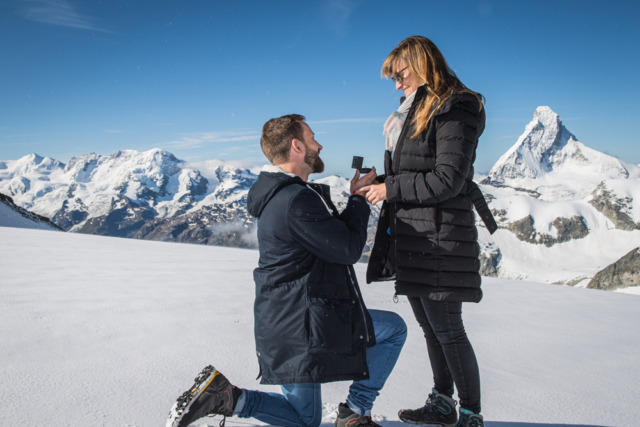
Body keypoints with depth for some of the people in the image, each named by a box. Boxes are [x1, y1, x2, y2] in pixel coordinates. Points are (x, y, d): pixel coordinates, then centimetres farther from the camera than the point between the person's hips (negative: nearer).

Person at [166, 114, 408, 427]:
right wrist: (359, 199, -2)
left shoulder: (278, 195, 12)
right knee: (395, 329, 9)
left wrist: (356, 199, 9)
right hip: (304, 325, -10)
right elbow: (349, 249, -14)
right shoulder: (298, 200, -21)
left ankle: (225, 397, 5)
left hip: (281, 323, 10)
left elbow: (334, 235, 16)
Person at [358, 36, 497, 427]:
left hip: (440, 236, -9)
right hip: (411, 235, 9)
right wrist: (378, 182, 4)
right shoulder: (415, 112, 17)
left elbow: (447, 180, -19)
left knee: (447, 328, -1)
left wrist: (390, 189, -15)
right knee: (430, 326, 17)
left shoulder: (455, 110, -11)